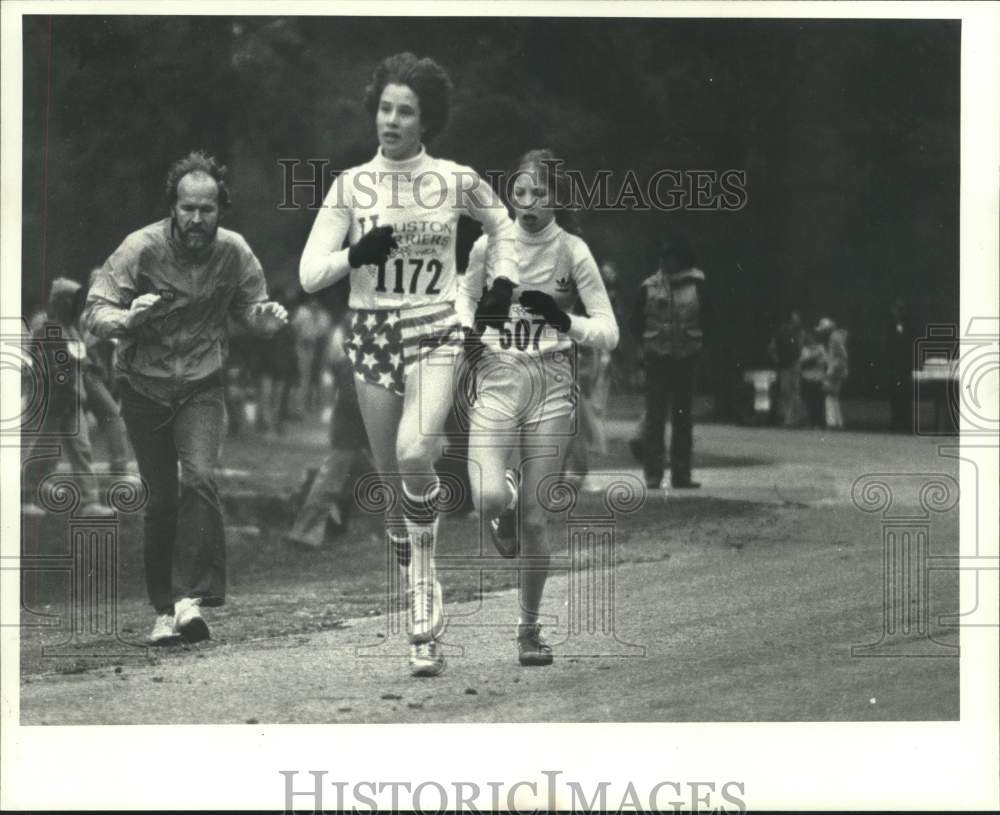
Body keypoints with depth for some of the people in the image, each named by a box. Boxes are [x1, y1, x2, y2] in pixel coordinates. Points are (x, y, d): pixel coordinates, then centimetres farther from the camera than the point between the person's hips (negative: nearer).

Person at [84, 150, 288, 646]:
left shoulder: (234, 252, -7)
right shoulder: (141, 248, -14)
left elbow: (250, 308, 7)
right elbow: (95, 312, -14)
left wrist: (268, 317, -17)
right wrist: (127, 318, -36)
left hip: (202, 387, 0)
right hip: (145, 388, 0)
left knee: (199, 478, -22)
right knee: (161, 499, 3)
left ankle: (193, 598, -22)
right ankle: (164, 610, 15)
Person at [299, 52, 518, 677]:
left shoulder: (456, 180, 0)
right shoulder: (351, 185, 0)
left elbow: (503, 226, 20)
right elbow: (310, 275, -2)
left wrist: (504, 285, 9)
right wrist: (357, 253, -19)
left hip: (436, 329, -2)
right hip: (372, 333, 2)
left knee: (414, 455, -25)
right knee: (392, 478, 4)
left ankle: (426, 607, -11)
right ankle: (419, 598, 21)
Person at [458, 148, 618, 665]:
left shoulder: (573, 252, -4)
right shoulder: (489, 245, 0)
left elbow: (609, 333, -4)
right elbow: (466, 295, 19)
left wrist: (564, 320, -21)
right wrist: (467, 330, -1)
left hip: (552, 390, 0)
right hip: (496, 383, 1)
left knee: (534, 518, 1)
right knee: (489, 498, -22)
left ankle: (529, 630, 18)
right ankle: (505, 503, 17)